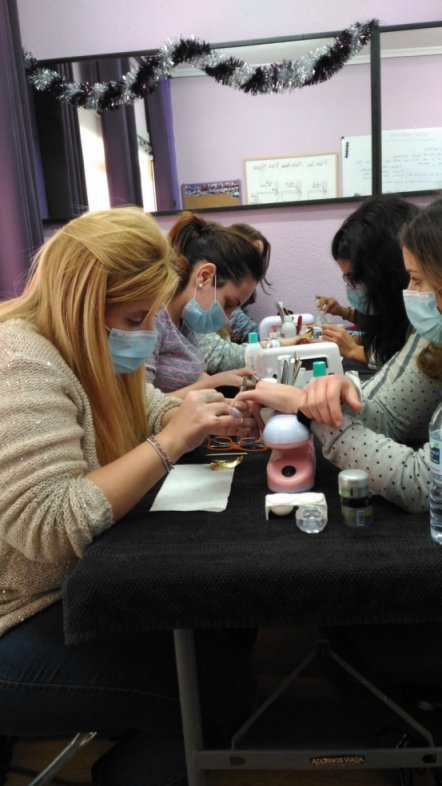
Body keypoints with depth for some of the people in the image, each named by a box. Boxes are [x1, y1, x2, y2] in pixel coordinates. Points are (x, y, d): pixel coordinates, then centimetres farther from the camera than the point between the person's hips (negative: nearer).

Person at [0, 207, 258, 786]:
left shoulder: (89, 349, 3)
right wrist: (170, 442, -29)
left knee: (226, 621, 8)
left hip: (72, 588, 9)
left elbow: (150, 416, 12)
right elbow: (52, 527, -33)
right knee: (213, 687, -10)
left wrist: (205, 415, -9)